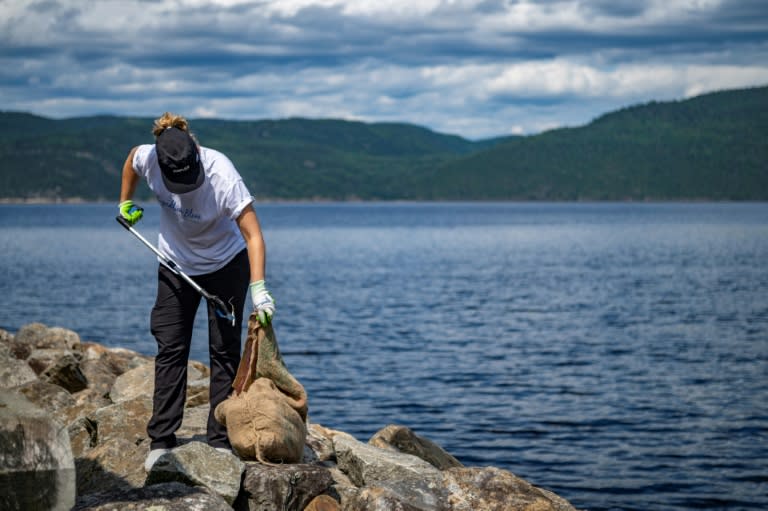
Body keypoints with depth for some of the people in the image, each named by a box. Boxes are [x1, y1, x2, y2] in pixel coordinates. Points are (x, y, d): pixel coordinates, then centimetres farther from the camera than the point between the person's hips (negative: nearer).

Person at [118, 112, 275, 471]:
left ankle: (221, 441, 4)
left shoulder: (222, 175, -35)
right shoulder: (148, 158, -24)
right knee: (170, 350, 0)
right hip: (175, 265, 3)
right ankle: (161, 442, 4)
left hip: (225, 264, -3)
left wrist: (258, 288, -44)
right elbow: (131, 161, 3)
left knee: (224, 351, -2)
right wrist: (125, 203, 12)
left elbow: (253, 235, -35)